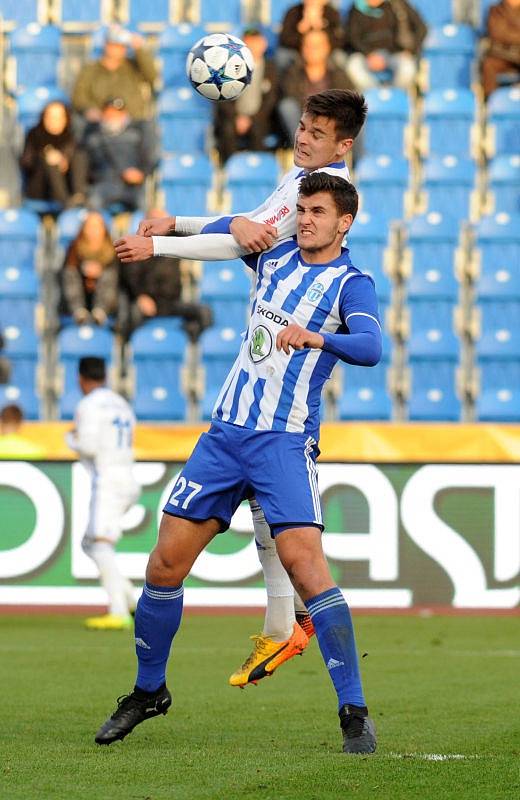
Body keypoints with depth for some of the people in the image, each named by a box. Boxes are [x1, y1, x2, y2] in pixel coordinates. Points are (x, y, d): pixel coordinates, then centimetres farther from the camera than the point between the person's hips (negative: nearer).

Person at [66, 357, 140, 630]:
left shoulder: (89, 405, -6)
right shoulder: (122, 405, 21)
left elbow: (88, 446, -15)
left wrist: (71, 438, 6)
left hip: (107, 481, -9)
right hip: (128, 482, 9)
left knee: (101, 546, -20)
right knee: (89, 544, 20)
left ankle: (119, 613, -35)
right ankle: (130, 600, 10)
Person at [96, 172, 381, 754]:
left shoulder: (351, 284, -5)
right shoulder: (274, 255, 12)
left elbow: (370, 347, -24)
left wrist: (317, 337, -40)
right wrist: (156, 239, 28)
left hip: (285, 442, -6)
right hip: (226, 433, 6)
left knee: (303, 560, -22)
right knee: (166, 562, 3)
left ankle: (354, 712, -17)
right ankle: (148, 691, 22)